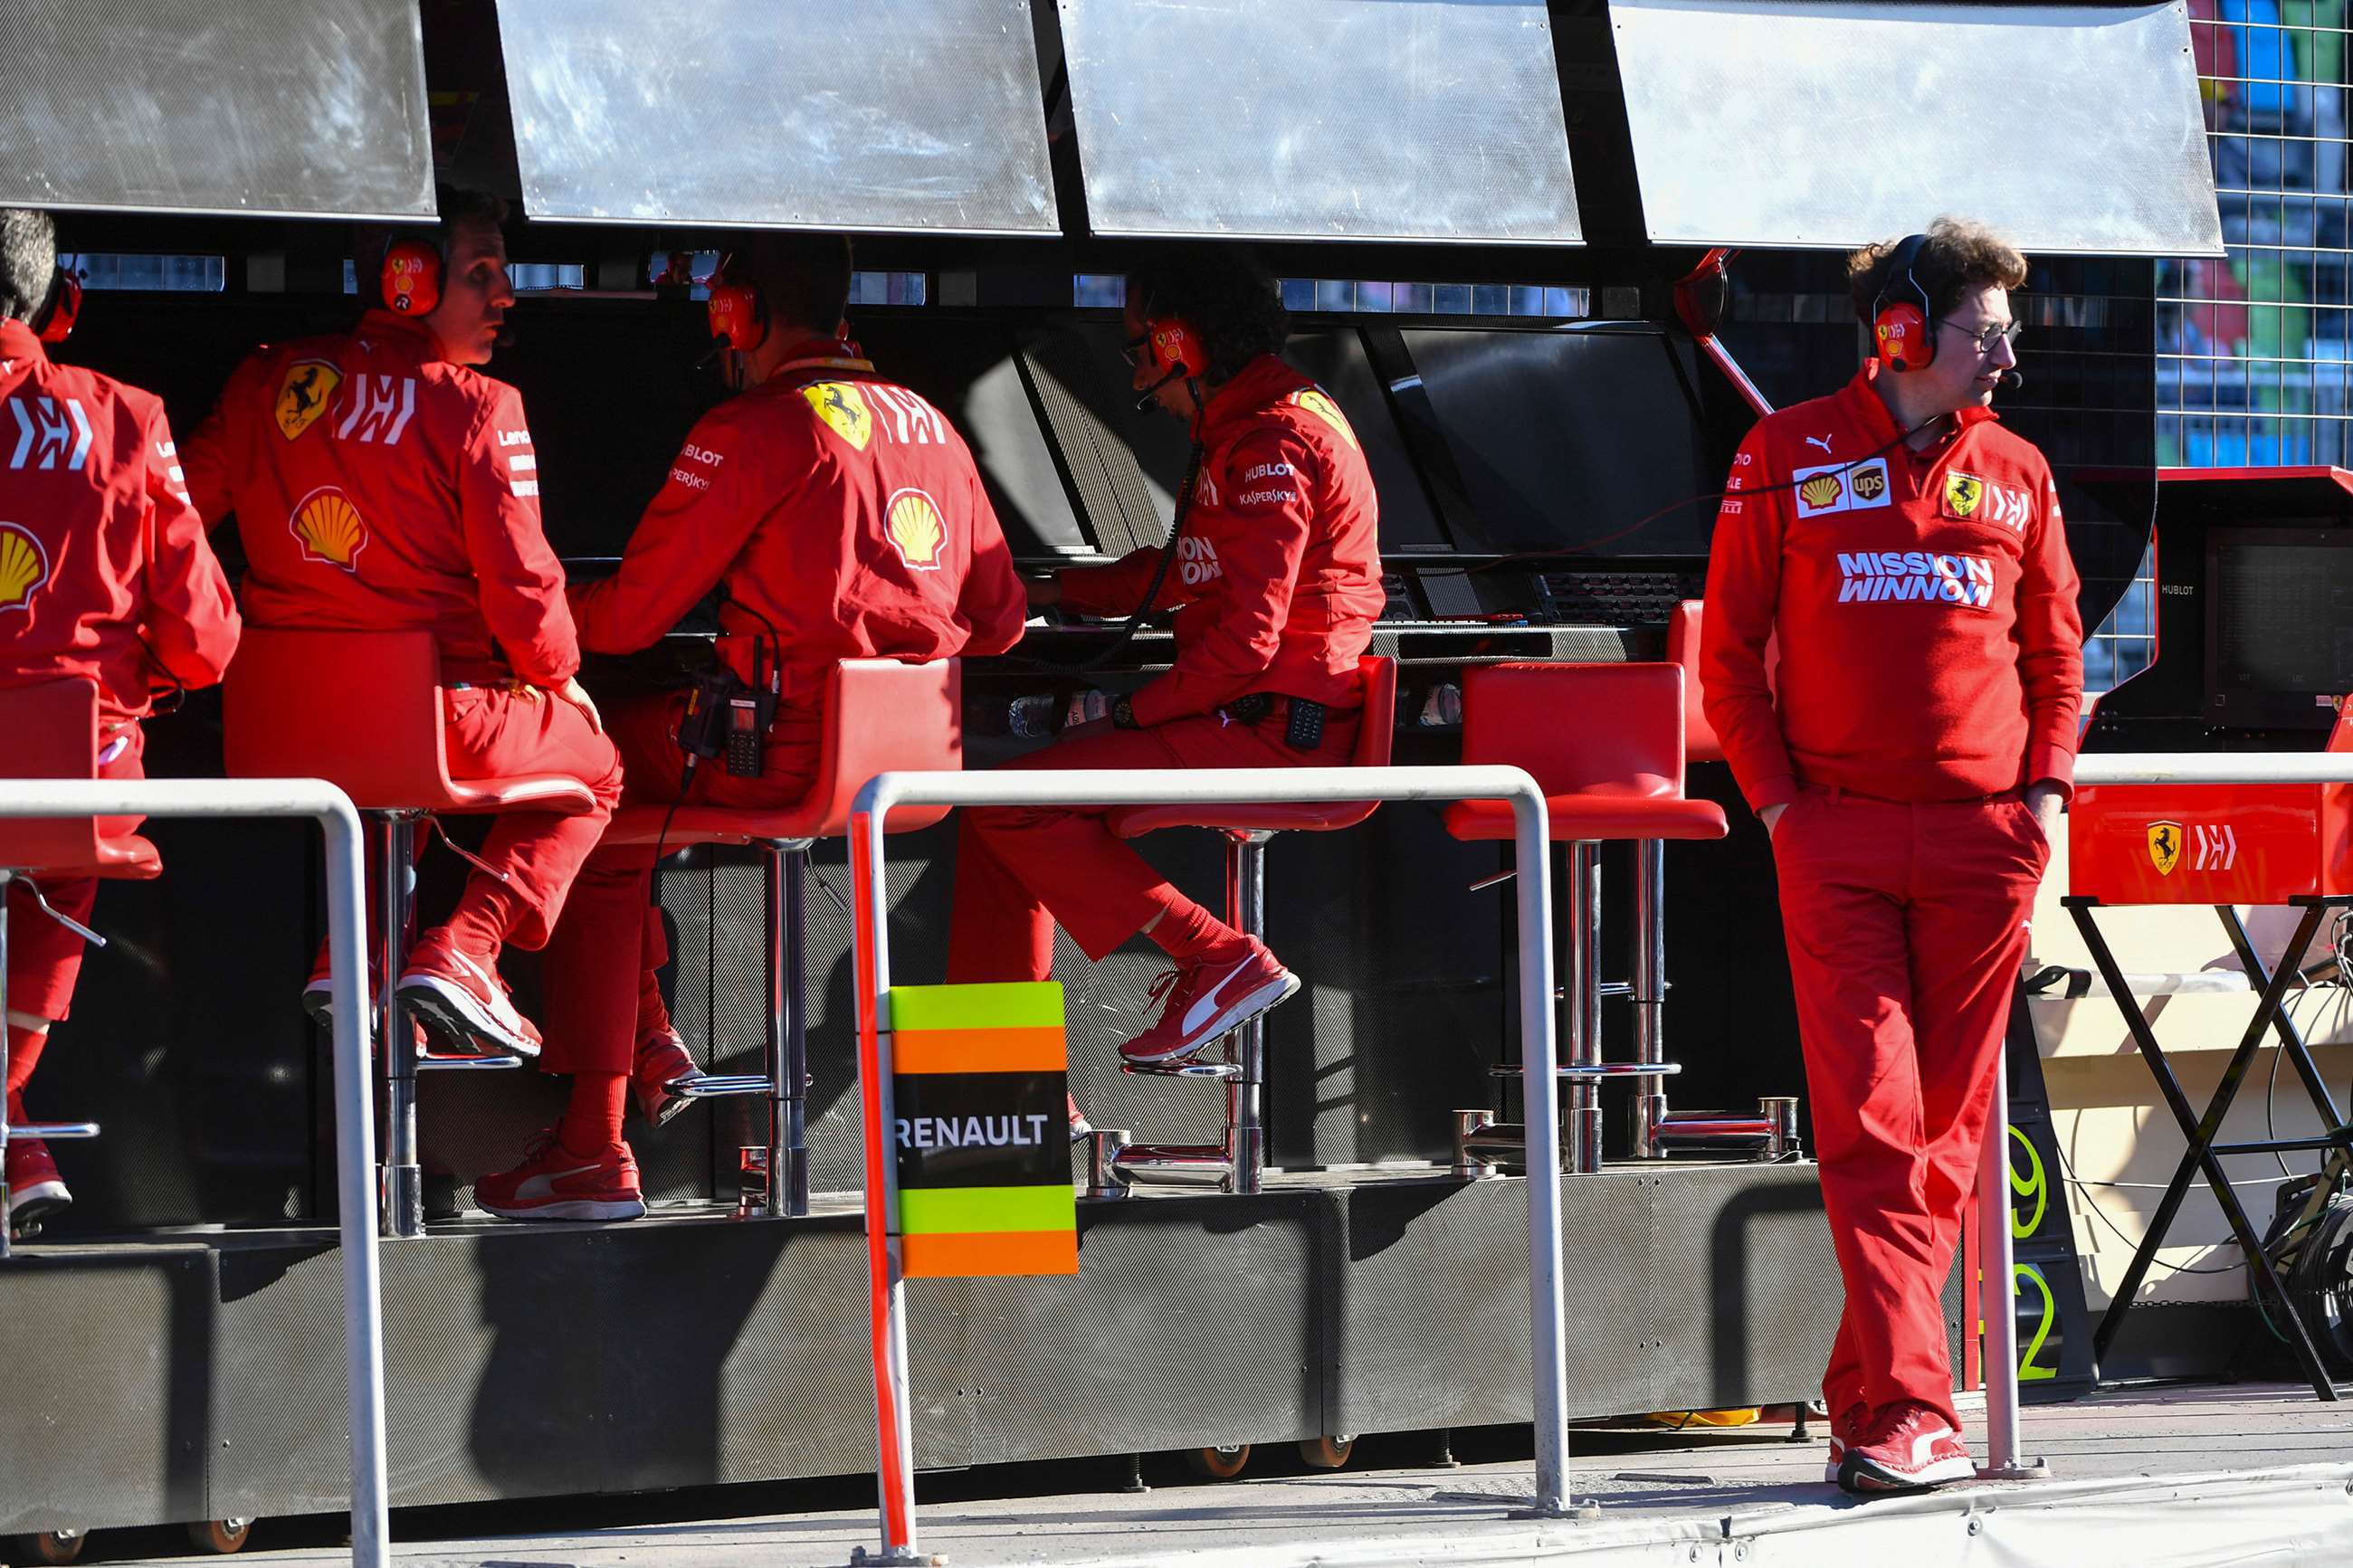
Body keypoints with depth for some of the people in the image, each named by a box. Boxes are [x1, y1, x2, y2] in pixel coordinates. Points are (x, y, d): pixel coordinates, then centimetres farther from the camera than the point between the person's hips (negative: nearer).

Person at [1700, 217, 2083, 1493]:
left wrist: (2046, 791, 4)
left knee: (1948, 1129, 3)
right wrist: (1777, 802, -4)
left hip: (1984, 838, 3)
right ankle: (1911, 1411, -15)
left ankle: (1864, 1400, 11)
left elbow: (2055, 653, 18)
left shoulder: (2015, 475, 11)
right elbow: (1729, 652, 5)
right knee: (1871, 1124, -10)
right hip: (1837, 841, -3)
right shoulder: (1790, 456, 3)